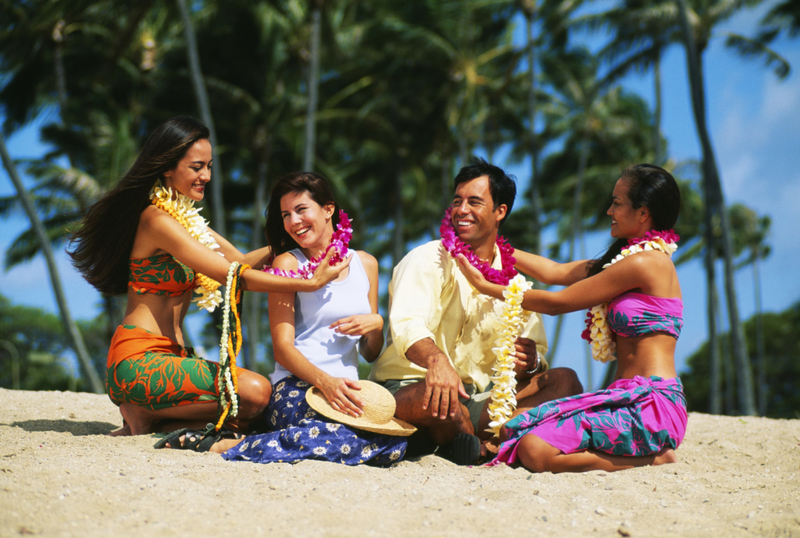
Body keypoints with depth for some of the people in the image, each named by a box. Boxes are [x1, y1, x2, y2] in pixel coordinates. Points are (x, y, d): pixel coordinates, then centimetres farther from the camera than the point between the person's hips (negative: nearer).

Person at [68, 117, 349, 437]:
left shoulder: (185, 217, 17)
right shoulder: (156, 219, -13)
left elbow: (241, 259, 15)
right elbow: (234, 276, -17)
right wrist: (310, 283, -18)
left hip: (170, 355, 9)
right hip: (139, 360, -9)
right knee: (255, 393, -24)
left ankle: (159, 423, 0)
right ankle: (145, 415, -8)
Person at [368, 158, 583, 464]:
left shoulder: (513, 276, 13)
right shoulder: (427, 261, -4)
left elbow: (535, 348, 14)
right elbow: (406, 324, -23)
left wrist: (529, 362, -13)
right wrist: (436, 360, -46)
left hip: (479, 396, 6)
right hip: (408, 388, -5)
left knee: (565, 381, -14)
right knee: (440, 395, -41)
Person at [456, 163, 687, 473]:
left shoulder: (645, 262, -12)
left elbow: (556, 303, -6)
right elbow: (554, 272, 19)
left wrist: (487, 287, 3)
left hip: (652, 404, -10)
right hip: (629, 400, 10)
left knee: (535, 451, -24)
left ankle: (653, 457, -8)